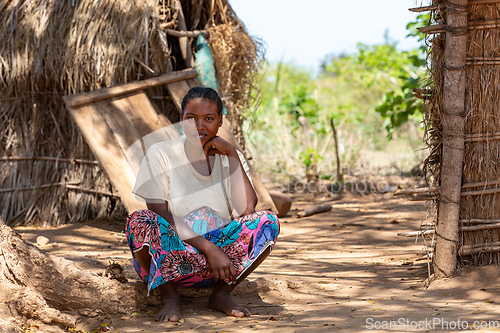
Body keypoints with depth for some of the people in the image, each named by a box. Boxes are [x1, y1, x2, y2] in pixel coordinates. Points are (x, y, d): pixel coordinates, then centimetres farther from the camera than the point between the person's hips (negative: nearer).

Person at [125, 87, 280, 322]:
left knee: (268, 221, -21)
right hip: (168, 257, -2)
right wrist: (209, 248, -22)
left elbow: (246, 208, -9)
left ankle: (222, 293, -10)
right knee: (139, 221, -33)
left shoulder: (230, 158, 9)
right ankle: (169, 296, -13)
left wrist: (232, 153, -9)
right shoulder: (161, 154, -1)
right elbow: (160, 217, -13)